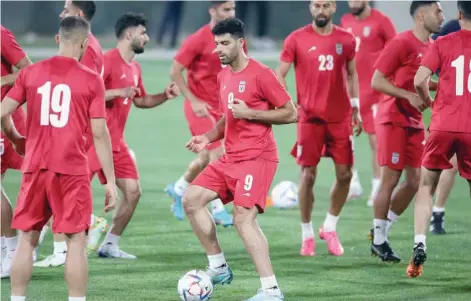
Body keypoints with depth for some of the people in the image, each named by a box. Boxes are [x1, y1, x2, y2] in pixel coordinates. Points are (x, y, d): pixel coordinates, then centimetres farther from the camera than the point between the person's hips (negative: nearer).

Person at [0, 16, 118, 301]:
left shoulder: (31, 73, 5)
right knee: (77, 241, 1)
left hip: (35, 167, 3)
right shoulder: (91, 80, -3)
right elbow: (100, 133, -4)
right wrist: (111, 182, 0)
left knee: (27, 239, 11)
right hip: (72, 170, -3)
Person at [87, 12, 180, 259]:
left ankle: (110, 245, 14)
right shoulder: (108, 61, -13)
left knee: (133, 192, 4)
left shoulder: (134, 68, 14)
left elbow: (139, 100, 28)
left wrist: (165, 96, 14)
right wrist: (118, 92, -25)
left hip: (115, 143, 9)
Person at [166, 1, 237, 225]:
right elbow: (175, 71, -12)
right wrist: (194, 101, -17)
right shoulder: (199, 40, -16)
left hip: (220, 106, 7)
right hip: (200, 105, -7)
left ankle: (178, 190, 39)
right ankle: (217, 210, -3)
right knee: (219, 154, -13)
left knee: (207, 158, 15)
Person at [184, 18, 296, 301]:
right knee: (192, 199, 4)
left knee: (244, 217, -20)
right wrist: (208, 138, 11)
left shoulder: (260, 74, -12)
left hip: (257, 157, -9)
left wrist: (250, 112, -18)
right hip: (230, 157, 9)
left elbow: (290, 113, -11)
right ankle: (219, 267, 15)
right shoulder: (223, 76, 13)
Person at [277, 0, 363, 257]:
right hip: (309, 117, -3)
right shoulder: (296, 39, -2)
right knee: (308, 175, -4)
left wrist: (355, 107, 12)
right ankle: (307, 234, 9)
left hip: (340, 117, 3)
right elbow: (280, 75, 1)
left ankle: (330, 228, 19)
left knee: (344, 174, 1)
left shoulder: (346, 40, 6)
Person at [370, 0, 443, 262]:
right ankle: (379, 241, 7)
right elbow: (376, 81, -15)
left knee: (415, 180, 6)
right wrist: (408, 95, -22)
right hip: (393, 119, -8)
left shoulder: (432, 46, 11)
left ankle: (382, 235, 18)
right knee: (391, 179, -4)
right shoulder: (401, 43, -14)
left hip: (415, 121, 8)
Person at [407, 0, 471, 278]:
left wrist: (426, 100, 12)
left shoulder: (442, 44, 1)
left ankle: (420, 246, -2)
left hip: (443, 126, 0)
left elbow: (420, 80, -8)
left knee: (427, 186, 13)